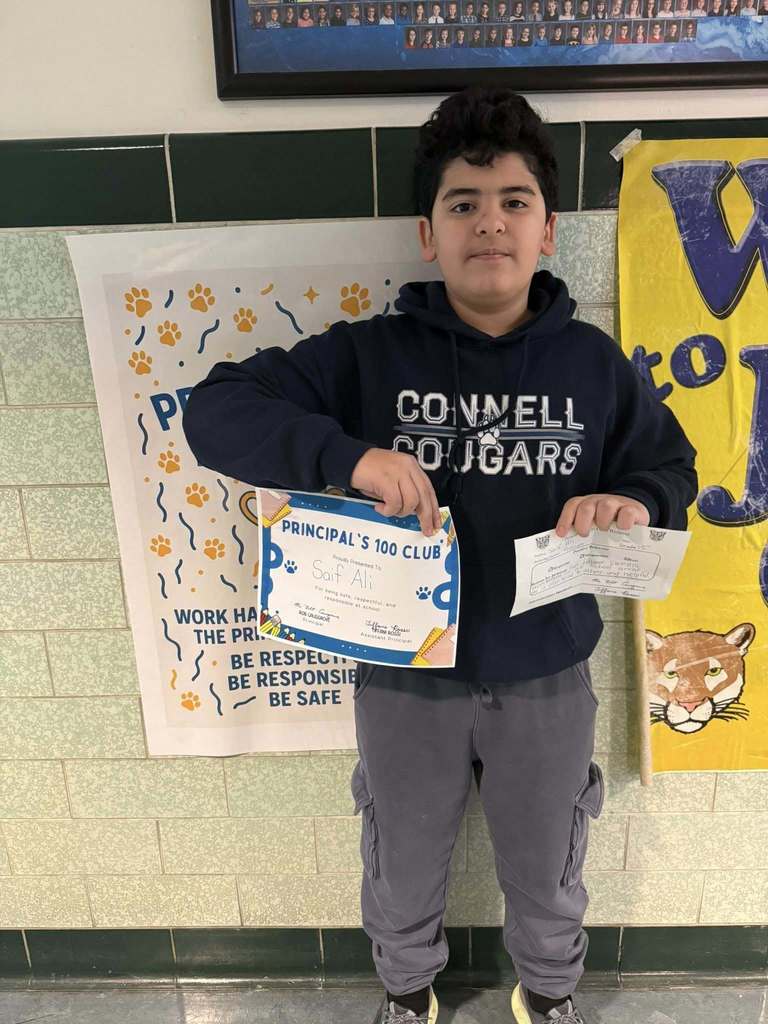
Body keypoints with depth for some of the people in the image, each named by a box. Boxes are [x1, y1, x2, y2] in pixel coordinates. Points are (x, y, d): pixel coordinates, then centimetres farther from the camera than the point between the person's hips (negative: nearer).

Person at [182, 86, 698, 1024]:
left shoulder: (594, 364, -4)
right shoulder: (368, 355, -11)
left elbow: (673, 466, 6)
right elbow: (215, 409, -16)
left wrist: (634, 503, -18)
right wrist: (348, 455, -32)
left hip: (547, 681, 2)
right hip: (405, 682, -1)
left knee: (546, 876, 26)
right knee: (403, 878, 25)